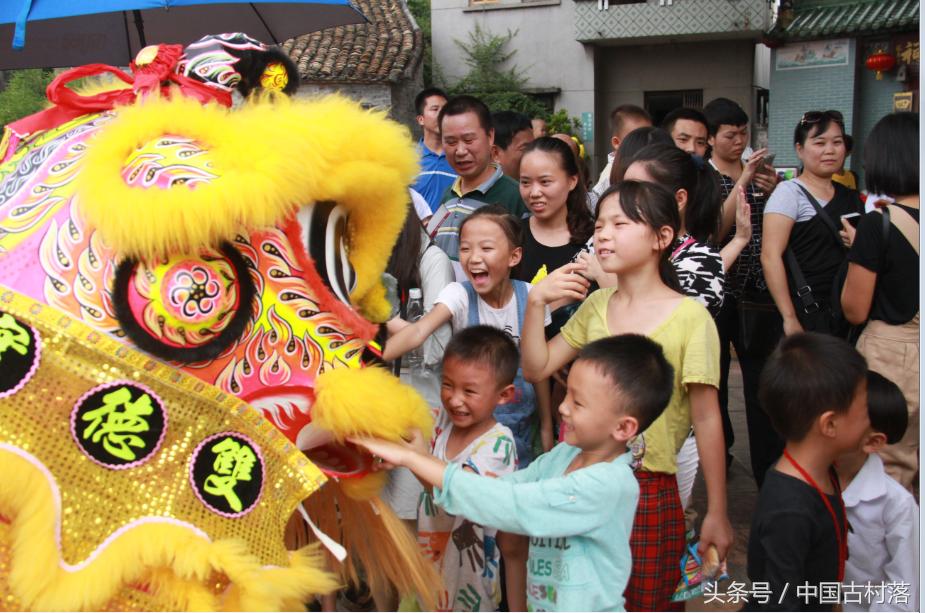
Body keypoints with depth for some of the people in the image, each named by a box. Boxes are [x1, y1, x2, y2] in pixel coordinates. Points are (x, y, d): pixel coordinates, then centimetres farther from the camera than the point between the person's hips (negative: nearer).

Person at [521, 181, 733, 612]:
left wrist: (717, 512, -7)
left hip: (650, 488, -4)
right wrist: (536, 302, -8)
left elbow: (706, 418, -10)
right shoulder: (595, 305, 3)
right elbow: (536, 369, 3)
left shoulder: (690, 316, -13)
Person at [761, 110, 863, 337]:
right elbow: (770, 256, -16)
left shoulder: (851, 197, 13)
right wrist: (790, 318, -20)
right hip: (808, 316, -6)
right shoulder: (790, 192, -6)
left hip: (849, 314, 6)